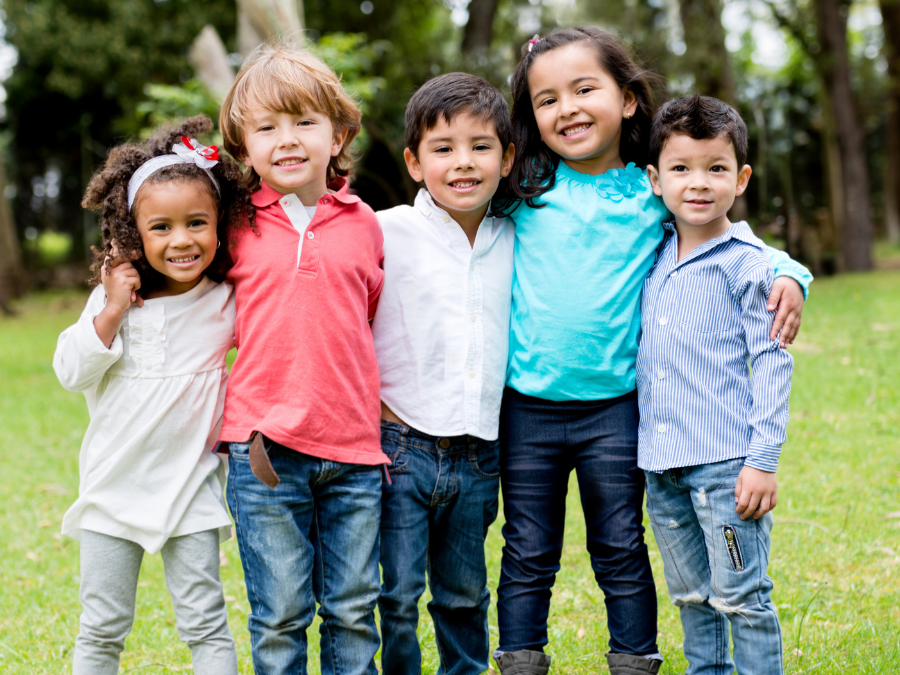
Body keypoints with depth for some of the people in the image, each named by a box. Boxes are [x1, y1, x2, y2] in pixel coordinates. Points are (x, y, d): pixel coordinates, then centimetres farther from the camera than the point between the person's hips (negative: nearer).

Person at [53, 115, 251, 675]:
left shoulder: (228, 302, -5)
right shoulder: (114, 297, -4)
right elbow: (72, 373, -5)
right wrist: (113, 311, -15)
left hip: (192, 487, -1)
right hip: (114, 486, 1)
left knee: (206, 625, 2)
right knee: (102, 629, 11)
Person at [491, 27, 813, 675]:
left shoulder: (655, 196, 0)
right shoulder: (524, 188, 1)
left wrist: (788, 273, -10)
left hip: (615, 407, 0)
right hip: (527, 407, 1)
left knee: (622, 554, 10)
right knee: (528, 556, 10)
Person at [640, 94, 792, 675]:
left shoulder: (747, 263, -6)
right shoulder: (653, 256, 9)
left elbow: (772, 362, -8)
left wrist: (764, 458, -12)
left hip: (725, 461, -6)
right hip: (661, 462, 6)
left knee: (741, 598, -1)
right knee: (692, 597, 16)